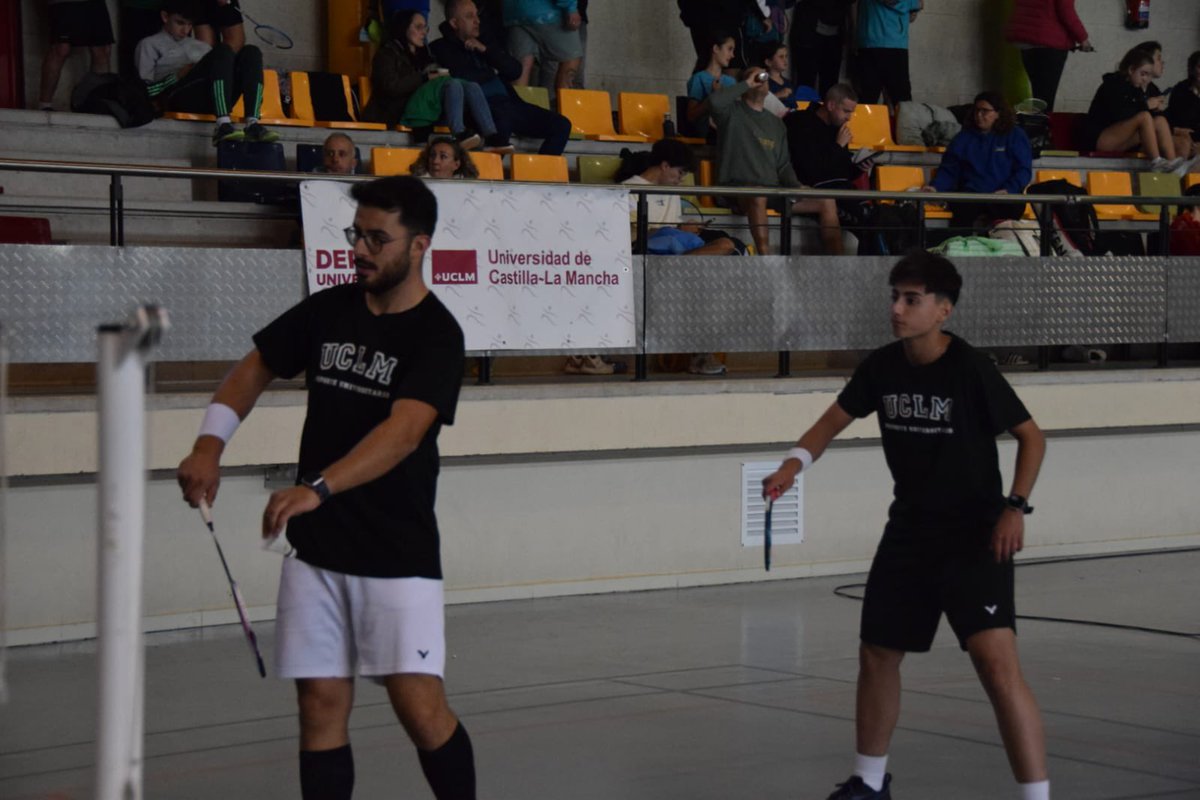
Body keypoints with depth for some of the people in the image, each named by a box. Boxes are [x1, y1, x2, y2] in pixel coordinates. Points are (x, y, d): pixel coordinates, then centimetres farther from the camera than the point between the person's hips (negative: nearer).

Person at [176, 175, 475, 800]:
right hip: (315, 550, 5)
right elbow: (254, 368, 18)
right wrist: (209, 445, 1)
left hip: (398, 555, -5)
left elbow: (404, 431, -26)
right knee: (321, 706, 3)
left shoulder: (436, 335, -11)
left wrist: (318, 488, -39)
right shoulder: (326, 310, 6)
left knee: (420, 707, -11)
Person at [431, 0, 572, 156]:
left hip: (508, 103, 7)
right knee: (502, 118, -42)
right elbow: (458, 78, -9)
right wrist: (490, 73, 7)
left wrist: (485, 50, 4)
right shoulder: (441, 49, 9)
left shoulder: (485, 45, 28)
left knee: (561, 124, -10)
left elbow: (515, 71, 16)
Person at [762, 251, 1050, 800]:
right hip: (910, 529, 6)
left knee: (997, 663, -20)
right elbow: (836, 419, 10)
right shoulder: (881, 367, -3)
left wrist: (1016, 506, -21)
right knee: (876, 655, 15)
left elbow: (1031, 436, -9)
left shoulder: (970, 369, -17)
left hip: (975, 535, -6)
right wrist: (795, 462, -9)